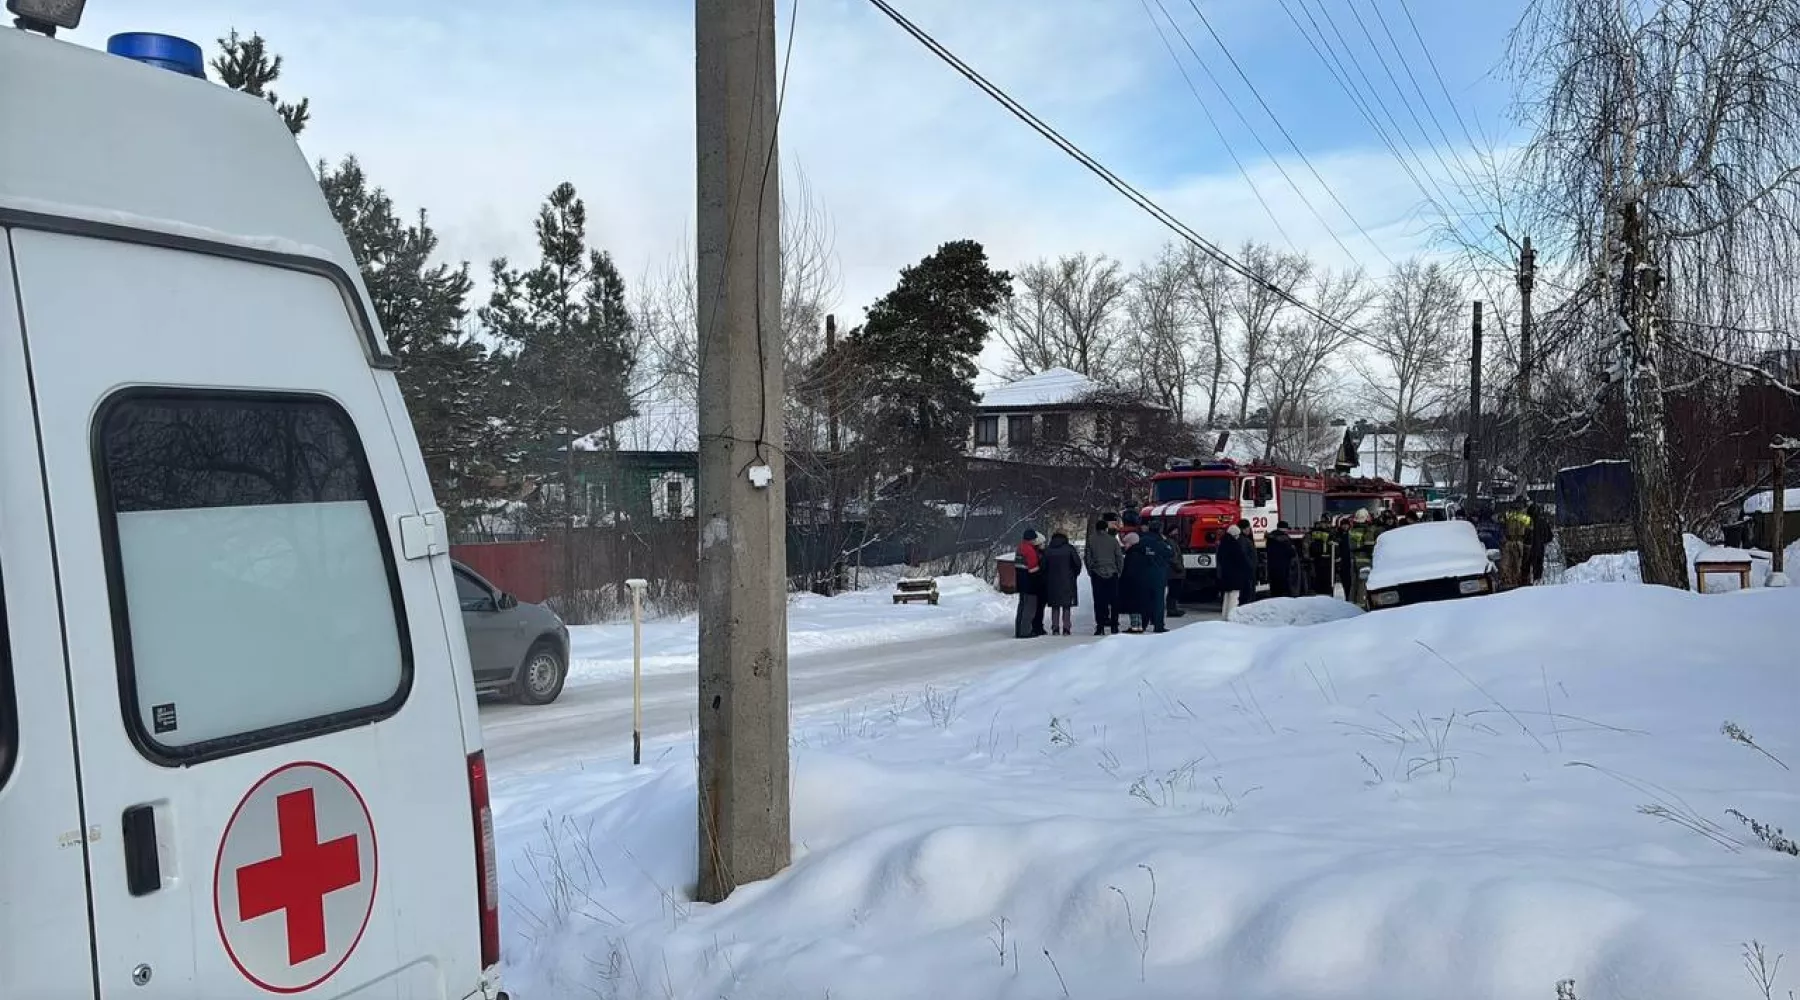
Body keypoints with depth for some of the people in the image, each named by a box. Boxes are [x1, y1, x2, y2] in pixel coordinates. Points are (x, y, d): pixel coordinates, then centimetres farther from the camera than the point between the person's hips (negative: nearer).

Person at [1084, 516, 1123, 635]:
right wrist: (1119, 570, 13)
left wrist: (1090, 571, 11)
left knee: (1099, 601, 2)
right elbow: (1119, 557, 3)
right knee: (1114, 600, 8)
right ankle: (1114, 626, 8)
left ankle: (1100, 626, -2)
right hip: (1112, 574, 1)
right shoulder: (1113, 540, -1)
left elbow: (1088, 557, 0)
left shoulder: (1091, 540, -2)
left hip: (1097, 573, 0)